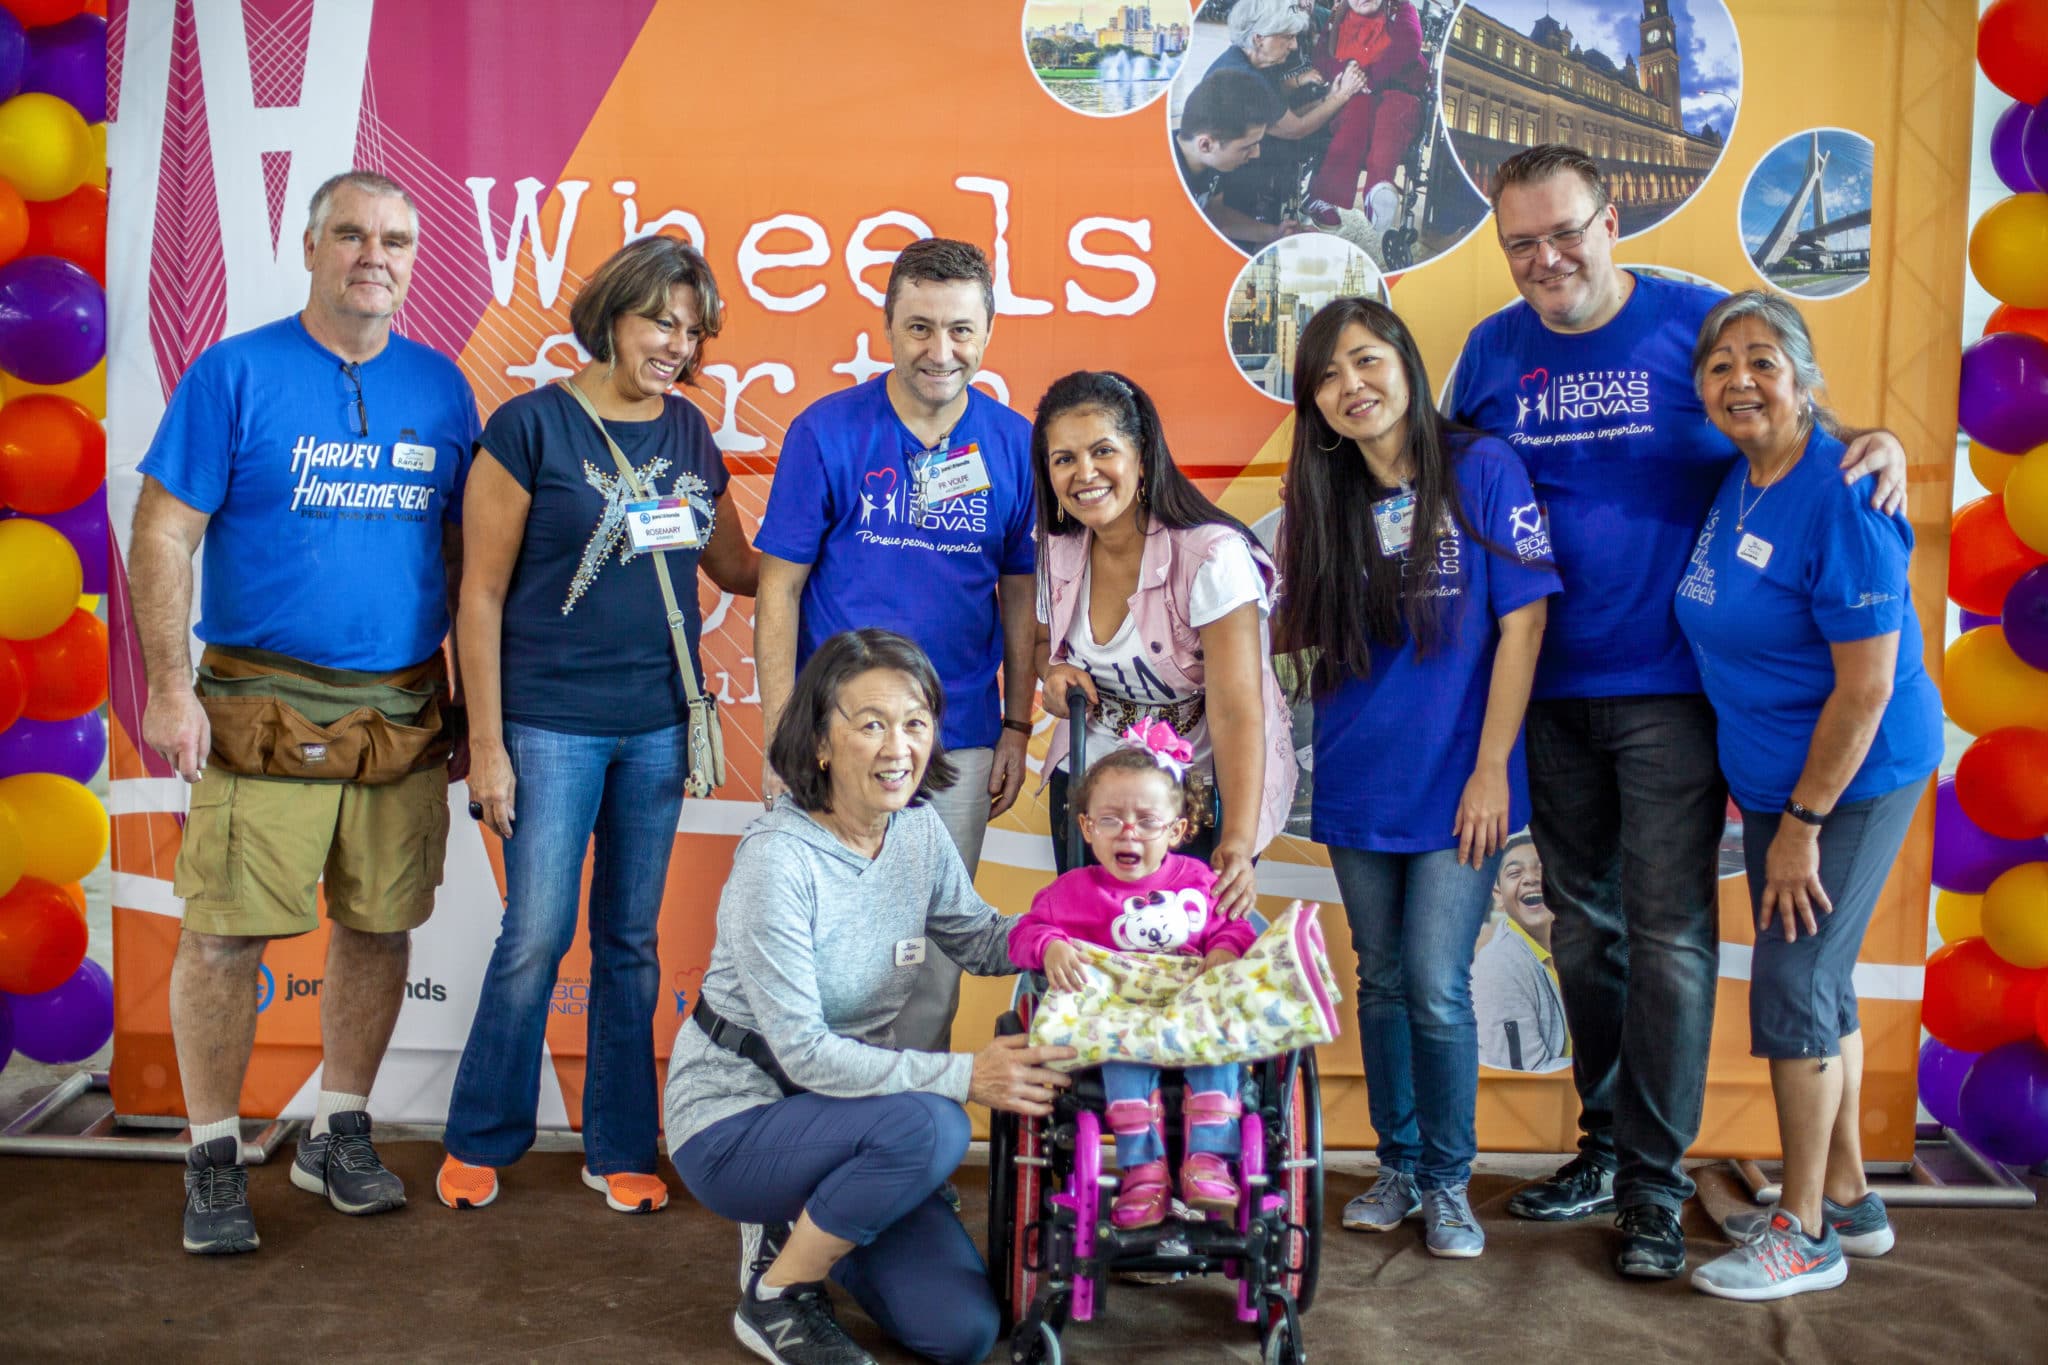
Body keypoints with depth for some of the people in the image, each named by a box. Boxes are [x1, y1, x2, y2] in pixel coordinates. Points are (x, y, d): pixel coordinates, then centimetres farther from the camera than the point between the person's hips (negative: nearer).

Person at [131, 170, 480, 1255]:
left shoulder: (440, 386, 10)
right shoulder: (236, 373, -2)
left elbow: (466, 549, 14)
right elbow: (162, 535, -4)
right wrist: (169, 688, -11)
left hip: (405, 712, 4)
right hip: (263, 707, -3)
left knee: (380, 927, 9)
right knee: (225, 935, -1)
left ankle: (338, 1133, 26)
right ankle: (214, 1158, 15)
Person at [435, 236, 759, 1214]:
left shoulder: (689, 432, 8)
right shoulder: (532, 425, -7)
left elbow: (736, 567, 14)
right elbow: (483, 593, -7)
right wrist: (486, 743, -9)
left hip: (657, 724, 4)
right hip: (551, 722, -4)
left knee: (632, 941, 11)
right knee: (537, 936, 1)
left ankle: (619, 1150, 24)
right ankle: (479, 1141, 22)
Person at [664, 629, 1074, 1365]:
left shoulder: (919, 829, -4)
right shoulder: (776, 860, -24)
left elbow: (980, 938, 11)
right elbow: (802, 1051, -25)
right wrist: (963, 1075, -29)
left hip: (837, 1111, 6)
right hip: (733, 1122, -6)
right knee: (929, 1125, -33)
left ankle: (799, 1226, 20)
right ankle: (774, 1293, -7)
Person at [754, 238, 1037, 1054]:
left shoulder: (1013, 444, 1)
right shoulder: (827, 432, -5)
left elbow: (1019, 594, 9)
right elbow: (779, 589, -3)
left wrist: (1017, 728, 5)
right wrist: (780, 738, -7)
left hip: (960, 742, 2)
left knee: (935, 949, 12)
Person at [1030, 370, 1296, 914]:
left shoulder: (1214, 556, -22)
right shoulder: (1058, 553, -4)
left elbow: (1237, 711, -27)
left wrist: (1238, 844, -38)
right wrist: (1053, 670, -9)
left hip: (1204, 784, -5)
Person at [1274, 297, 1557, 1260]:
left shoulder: (1482, 470, -8)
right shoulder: (1324, 499, 5)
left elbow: (1521, 623, -9)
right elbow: (1291, 631, 10)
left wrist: (1491, 769, -12)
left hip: (1455, 782, -4)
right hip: (1357, 783, 4)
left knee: (1437, 990, -3)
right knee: (1381, 982, 13)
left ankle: (1449, 1183, 17)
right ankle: (1398, 1164, 29)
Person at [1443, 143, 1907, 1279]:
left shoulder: (1702, 325, -3)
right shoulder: (1494, 350, 7)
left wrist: (1874, 445, -15)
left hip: (1670, 686, -4)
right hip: (1546, 692, 4)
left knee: (1667, 931, -3)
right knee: (1583, 926, 13)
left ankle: (1654, 1182, 10)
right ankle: (1606, 1146, 29)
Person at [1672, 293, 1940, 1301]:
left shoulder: (1840, 499, -22)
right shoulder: (1736, 485, 4)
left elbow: (1868, 683, -22)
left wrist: (1803, 822, -19)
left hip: (1850, 779, -8)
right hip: (1775, 778, 8)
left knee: (1793, 987, -3)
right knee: (1819, 983, 16)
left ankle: (1807, 1235, 12)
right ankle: (1848, 1199, 32)